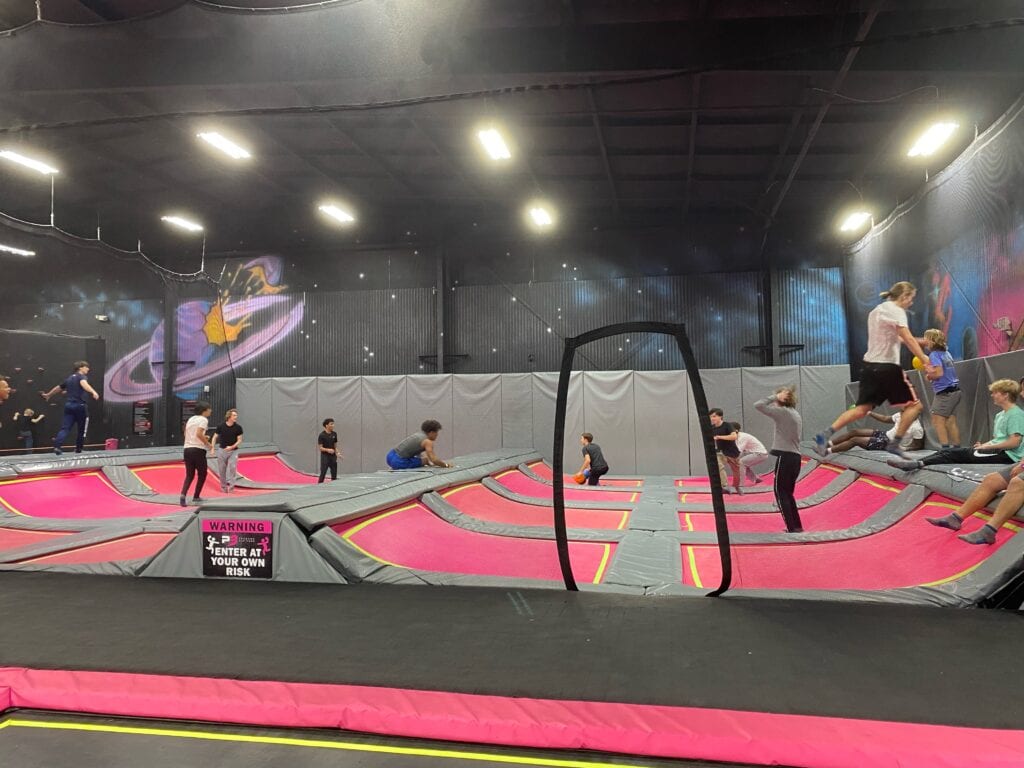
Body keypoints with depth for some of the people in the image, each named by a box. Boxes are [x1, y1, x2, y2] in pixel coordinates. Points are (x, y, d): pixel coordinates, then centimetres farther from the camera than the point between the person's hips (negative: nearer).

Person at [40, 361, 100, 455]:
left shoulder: (69, 378, 20)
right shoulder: (82, 376, -3)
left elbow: (58, 388, 34)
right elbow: (84, 384, -28)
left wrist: (48, 395, 52)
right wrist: (93, 392, -46)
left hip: (68, 405, 6)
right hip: (80, 405, -6)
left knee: (65, 428, -1)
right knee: (82, 429, 9)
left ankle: (57, 446, -20)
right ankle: (79, 449, 16)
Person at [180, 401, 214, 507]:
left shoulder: (191, 419, 15)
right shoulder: (203, 419, -7)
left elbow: (186, 434, 17)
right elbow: (199, 434, -20)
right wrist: (208, 444, -9)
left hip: (187, 449, 7)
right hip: (198, 449, -6)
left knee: (189, 475, 11)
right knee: (202, 474, 11)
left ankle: (183, 494, -10)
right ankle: (196, 497, 13)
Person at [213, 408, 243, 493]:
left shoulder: (238, 427, -6)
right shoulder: (220, 426, -6)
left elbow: (239, 440, -3)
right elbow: (215, 437, 3)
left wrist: (232, 447, -17)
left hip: (233, 451, -1)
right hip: (222, 450, 1)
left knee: (232, 468, -12)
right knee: (222, 470, 7)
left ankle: (231, 486, -5)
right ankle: (223, 486, 21)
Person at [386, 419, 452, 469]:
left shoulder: (418, 434, 16)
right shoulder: (427, 442, -9)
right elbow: (434, 460, -17)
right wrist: (446, 465, -2)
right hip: (399, 461, -9)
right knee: (426, 461, 3)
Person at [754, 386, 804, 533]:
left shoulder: (782, 412, -11)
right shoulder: (795, 414, 16)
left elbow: (758, 405, -14)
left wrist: (774, 397, -8)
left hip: (785, 457, -8)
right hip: (795, 457, 8)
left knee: (780, 493, 0)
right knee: (788, 493, 18)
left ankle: (792, 528, -3)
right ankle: (797, 526, 20)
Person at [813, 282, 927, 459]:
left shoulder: (877, 310, 20)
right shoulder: (896, 310, -8)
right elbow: (908, 339, -18)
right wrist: (924, 360, -20)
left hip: (870, 365, 8)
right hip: (887, 367, -8)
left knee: (862, 408, 7)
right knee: (914, 404, 3)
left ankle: (825, 435, -6)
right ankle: (894, 443, -1)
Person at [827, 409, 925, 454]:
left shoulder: (917, 428, -23)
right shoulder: (901, 415, -1)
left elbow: (918, 445, -15)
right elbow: (885, 419, 12)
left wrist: (904, 449, -27)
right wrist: (870, 413, 7)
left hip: (889, 445, -8)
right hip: (885, 434, 8)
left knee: (854, 440, -14)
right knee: (854, 432, -2)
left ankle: (826, 451, -11)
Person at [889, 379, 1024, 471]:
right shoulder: (999, 415, 19)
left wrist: (986, 447, -12)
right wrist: (983, 445, 0)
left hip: (1007, 455, -8)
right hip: (996, 451, 8)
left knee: (955, 454, -20)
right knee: (949, 451, -8)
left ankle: (918, 464, -29)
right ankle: (916, 462, -21)